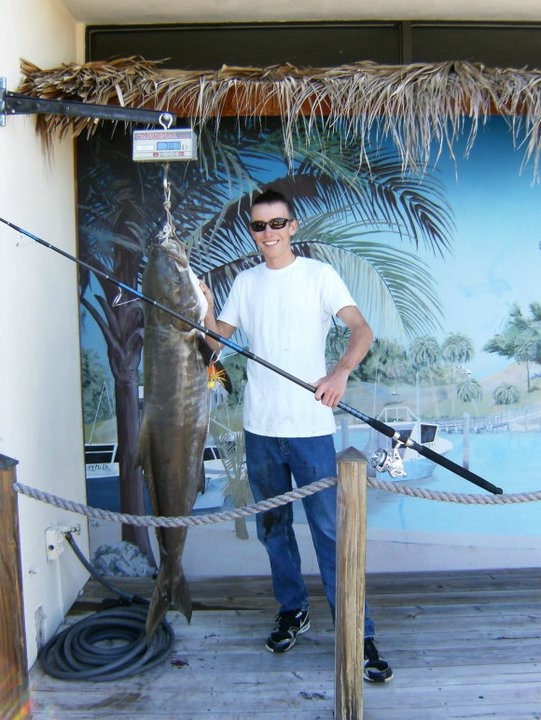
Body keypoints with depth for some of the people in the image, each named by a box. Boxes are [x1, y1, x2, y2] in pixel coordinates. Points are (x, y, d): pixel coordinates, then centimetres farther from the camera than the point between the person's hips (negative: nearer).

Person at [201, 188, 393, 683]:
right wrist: (205, 308, -8)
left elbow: (361, 330, -12)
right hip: (260, 425, 5)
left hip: (310, 425, -4)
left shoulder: (318, 274, -2)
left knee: (330, 530, -2)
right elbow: (220, 336, 13)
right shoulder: (245, 283, 11)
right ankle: (293, 611, 34)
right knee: (273, 526, 15)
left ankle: (358, 634, 10)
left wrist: (340, 372, -31)